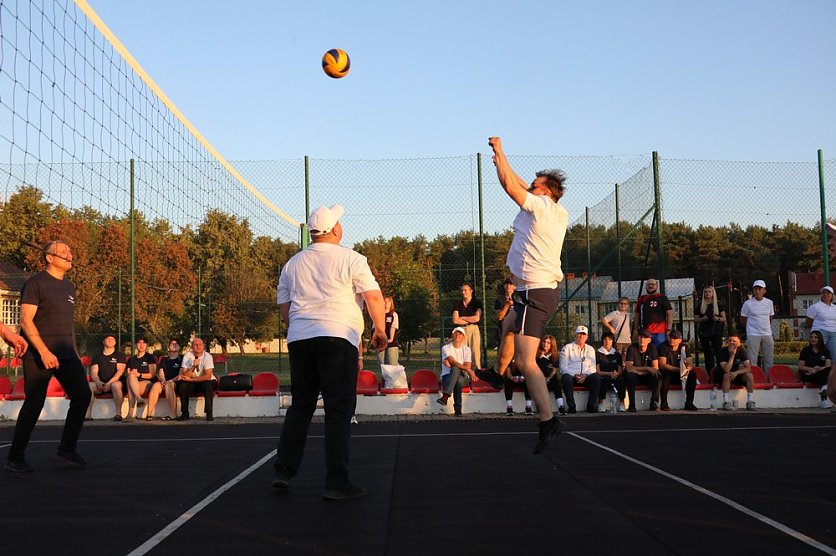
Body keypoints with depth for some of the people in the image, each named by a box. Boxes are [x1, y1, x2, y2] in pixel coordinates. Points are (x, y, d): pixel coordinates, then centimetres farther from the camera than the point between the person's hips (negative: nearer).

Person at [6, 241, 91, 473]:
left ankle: (67, 448, 11)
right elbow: (26, 321, -13)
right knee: (34, 403, -5)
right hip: (39, 355, -7)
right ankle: (15, 457, 9)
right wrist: (44, 352, -21)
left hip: (65, 353, 7)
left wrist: (74, 353, 18)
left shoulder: (69, 287, 16)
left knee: (82, 395, -2)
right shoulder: (35, 284, -7)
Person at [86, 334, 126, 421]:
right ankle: (87, 414, -32)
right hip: (100, 384, 3)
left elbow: (120, 371, -7)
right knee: (89, 386, -27)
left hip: (116, 382, -3)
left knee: (116, 385, -38)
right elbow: (93, 373, 5)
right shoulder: (97, 356, 16)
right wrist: (98, 382, -18)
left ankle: (118, 413, -36)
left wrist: (109, 383, -22)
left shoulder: (120, 355, 8)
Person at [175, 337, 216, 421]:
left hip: (206, 382, -2)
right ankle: (185, 414, -14)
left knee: (208, 385, -34)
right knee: (182, 384, -24)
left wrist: (190, 379, -20)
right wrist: (193, 366, -31)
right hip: (193, 385, 2)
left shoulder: (208, 356, -14)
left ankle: (209, 414, -24)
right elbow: (185, 376, -15)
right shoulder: (187, 356, -7)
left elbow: (208, 376, -21)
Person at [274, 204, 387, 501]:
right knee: (338, 410, -3)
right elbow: (374, 297, -6)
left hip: (298, 340, 5)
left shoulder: (292, 263, 14)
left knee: (300, 406, 16)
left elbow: (284, 308, 17)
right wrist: (380, 330, 6)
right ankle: (337, 482, -4)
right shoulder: (350, 259, -1)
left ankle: (283, 471, 14)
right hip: (338, 337, -5)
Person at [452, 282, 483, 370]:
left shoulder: (477, 303, 8)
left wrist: (462, 318, 2)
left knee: (475, 353, -10)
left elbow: (477, 318, -5)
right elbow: (455, 320, 1)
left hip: (474, 330, -2)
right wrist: (470, 320, 0)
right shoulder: (458, 304, 13)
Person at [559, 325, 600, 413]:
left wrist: (586, 375, -12)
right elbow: (563, 367, -1)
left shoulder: (590, 349, 20)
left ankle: (591, 405, -20)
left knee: (596, 377, -28)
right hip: (571, 375, -3)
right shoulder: (567, 348, 9)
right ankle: (571, 406, -28)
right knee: (567, 378, -37)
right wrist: (574, 375, -17)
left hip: (586, 376, 3)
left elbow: (592, 367, 10)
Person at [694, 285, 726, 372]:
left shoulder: (718, 304, 6)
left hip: (716, 332, -2)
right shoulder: (700, 305, 9)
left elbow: (724, 319, 5)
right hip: (704, 332, 2)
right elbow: (695, 320, 9)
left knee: (718, 352, -10)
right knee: (707, 354, 5)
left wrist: (717, 318, -15)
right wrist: (702, 319, -11)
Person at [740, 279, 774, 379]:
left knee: (769, 361, 8)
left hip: (768, 335, 4)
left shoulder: (769, 302, 7)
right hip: (753, 335, -4)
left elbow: (770, 319, 17)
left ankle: (768, 380, 17)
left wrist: (766, 328, 15)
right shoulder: (748, 303, -4)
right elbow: (743, 320, 4)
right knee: (752, 361, -4)